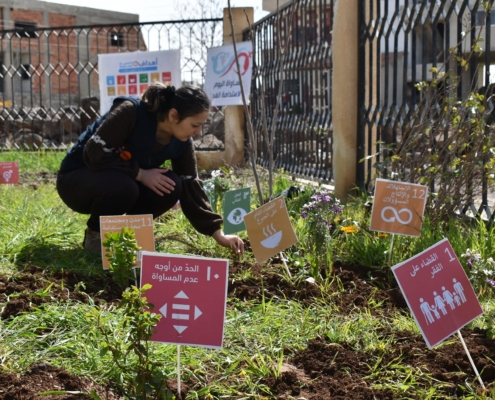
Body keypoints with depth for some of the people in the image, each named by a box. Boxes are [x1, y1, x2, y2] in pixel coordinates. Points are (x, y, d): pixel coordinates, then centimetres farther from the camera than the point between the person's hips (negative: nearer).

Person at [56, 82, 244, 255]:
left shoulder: (182, 142, -10)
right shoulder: (130, 112, -29)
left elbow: (191, 186, -5)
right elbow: (94, 153, -30)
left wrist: (218, 234, -9)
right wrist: (139, 174, -29)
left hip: (123, 182, 6)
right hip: (77, 178, -6)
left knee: (171, 187, -19)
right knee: (123, 186, -37)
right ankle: (95, 234, -7)